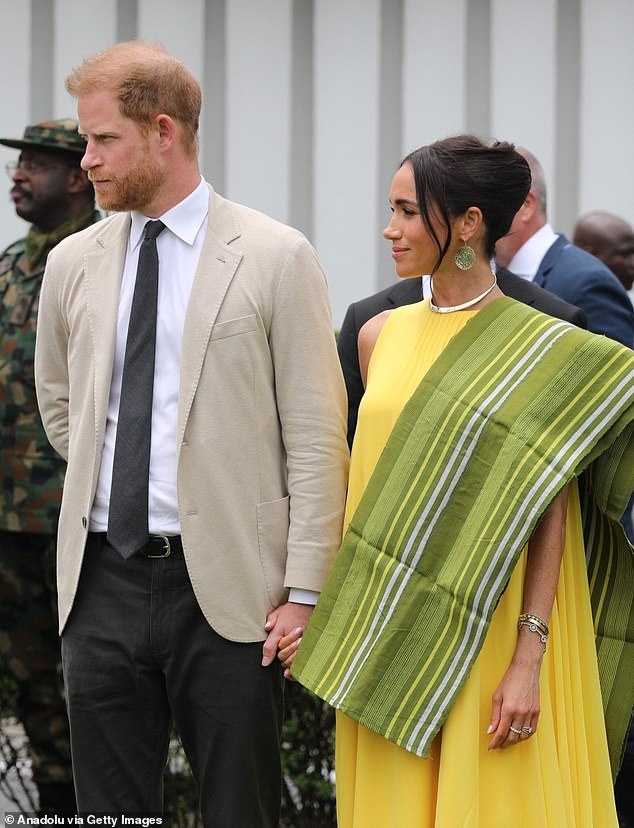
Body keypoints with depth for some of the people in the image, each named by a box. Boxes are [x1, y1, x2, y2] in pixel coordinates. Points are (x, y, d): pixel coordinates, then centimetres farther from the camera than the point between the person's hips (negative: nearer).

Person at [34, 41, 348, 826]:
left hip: (224, 586, -4)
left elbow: (316, 441, -6)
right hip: (103, 579, 4)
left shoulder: (275, 259, -4)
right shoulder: (72, 263, 9)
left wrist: (304, 591, -10)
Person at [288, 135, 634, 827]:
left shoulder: (541, 350, -5)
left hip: (486, 641, -5)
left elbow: (547, 513, -8)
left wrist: (529, 659, -15)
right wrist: (319, 611, 9)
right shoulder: (380, 335, 9)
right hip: (386, 636, 5)